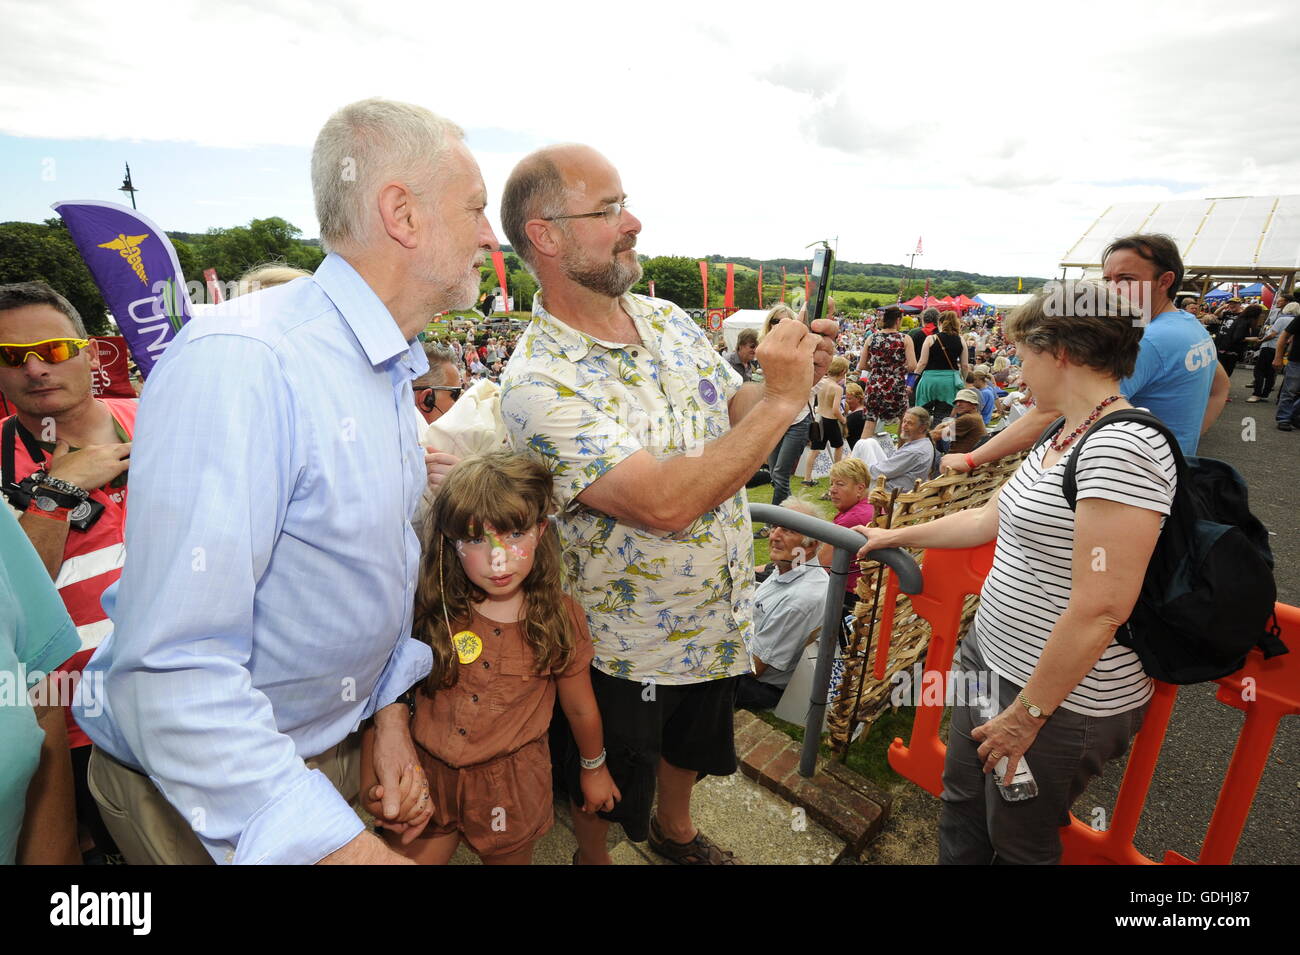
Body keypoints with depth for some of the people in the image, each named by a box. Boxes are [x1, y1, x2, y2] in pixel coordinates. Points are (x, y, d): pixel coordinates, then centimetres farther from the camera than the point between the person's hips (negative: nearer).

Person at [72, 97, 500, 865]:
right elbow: (173, 671, -33)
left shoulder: (391, 370, 1)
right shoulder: (239, 364, -29)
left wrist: (389, 705, 2)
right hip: (201, 796, -8)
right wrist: (342, 846, -34)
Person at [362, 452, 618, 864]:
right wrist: (371, 783, -12)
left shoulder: (560, 617, -16)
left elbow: (580, 708, -3)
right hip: (426, 772, 1)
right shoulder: (428, 610, -17)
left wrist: (594, 768, 11)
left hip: (512, 783, 0)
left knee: (509, 857, 21)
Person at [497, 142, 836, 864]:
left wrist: (795, 374, -14)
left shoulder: (669, 319, -4)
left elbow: (733, 411, 6)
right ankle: (593, 857, 56)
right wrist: (782, 400, -30)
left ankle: (675, 830, 63)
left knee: (693, 746, 33)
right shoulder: (537, 382, -28)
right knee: (605, 798, 23)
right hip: (628, 649, -6)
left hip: (719, 616, 7)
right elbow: (665, 503, -36)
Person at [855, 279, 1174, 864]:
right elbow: (992, 518, 16)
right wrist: (893, 537, 20)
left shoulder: (1121, 447, -25)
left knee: (1018, 843, 16)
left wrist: (1028, 713, -21)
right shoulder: (1064, 437, 7)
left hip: (1062, 699, -8)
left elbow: (1101, 608, -28)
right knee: (962, 804, 23)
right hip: (992, 661, 8)